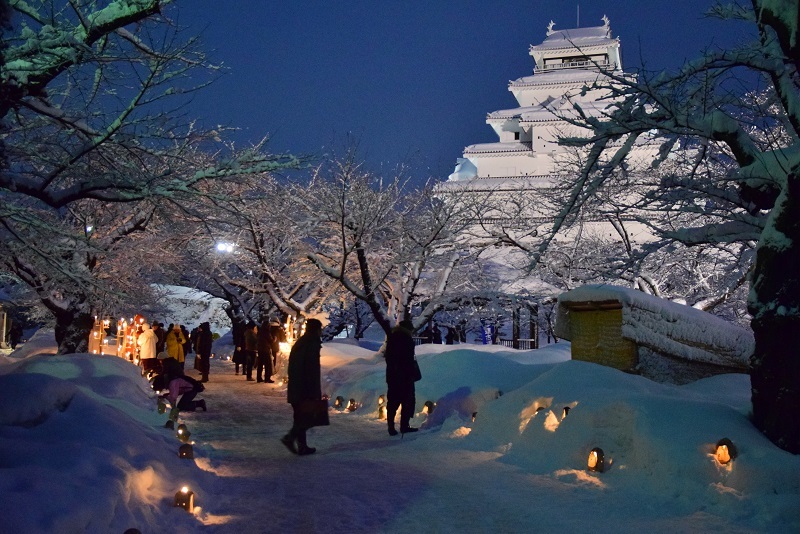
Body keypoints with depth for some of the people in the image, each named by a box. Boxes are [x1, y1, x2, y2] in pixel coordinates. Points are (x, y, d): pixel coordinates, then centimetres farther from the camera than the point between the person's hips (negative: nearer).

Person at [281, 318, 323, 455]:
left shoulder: (299, 344, 15)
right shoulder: (312, 345, -12)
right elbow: (313, 371, -18)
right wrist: (316, 392, -16)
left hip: (294, 388, 9)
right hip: (306, 388, -9)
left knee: (300, 417, 12)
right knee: (309, 417, -2)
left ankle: (302, 446, 14)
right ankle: (290, 438, -15)